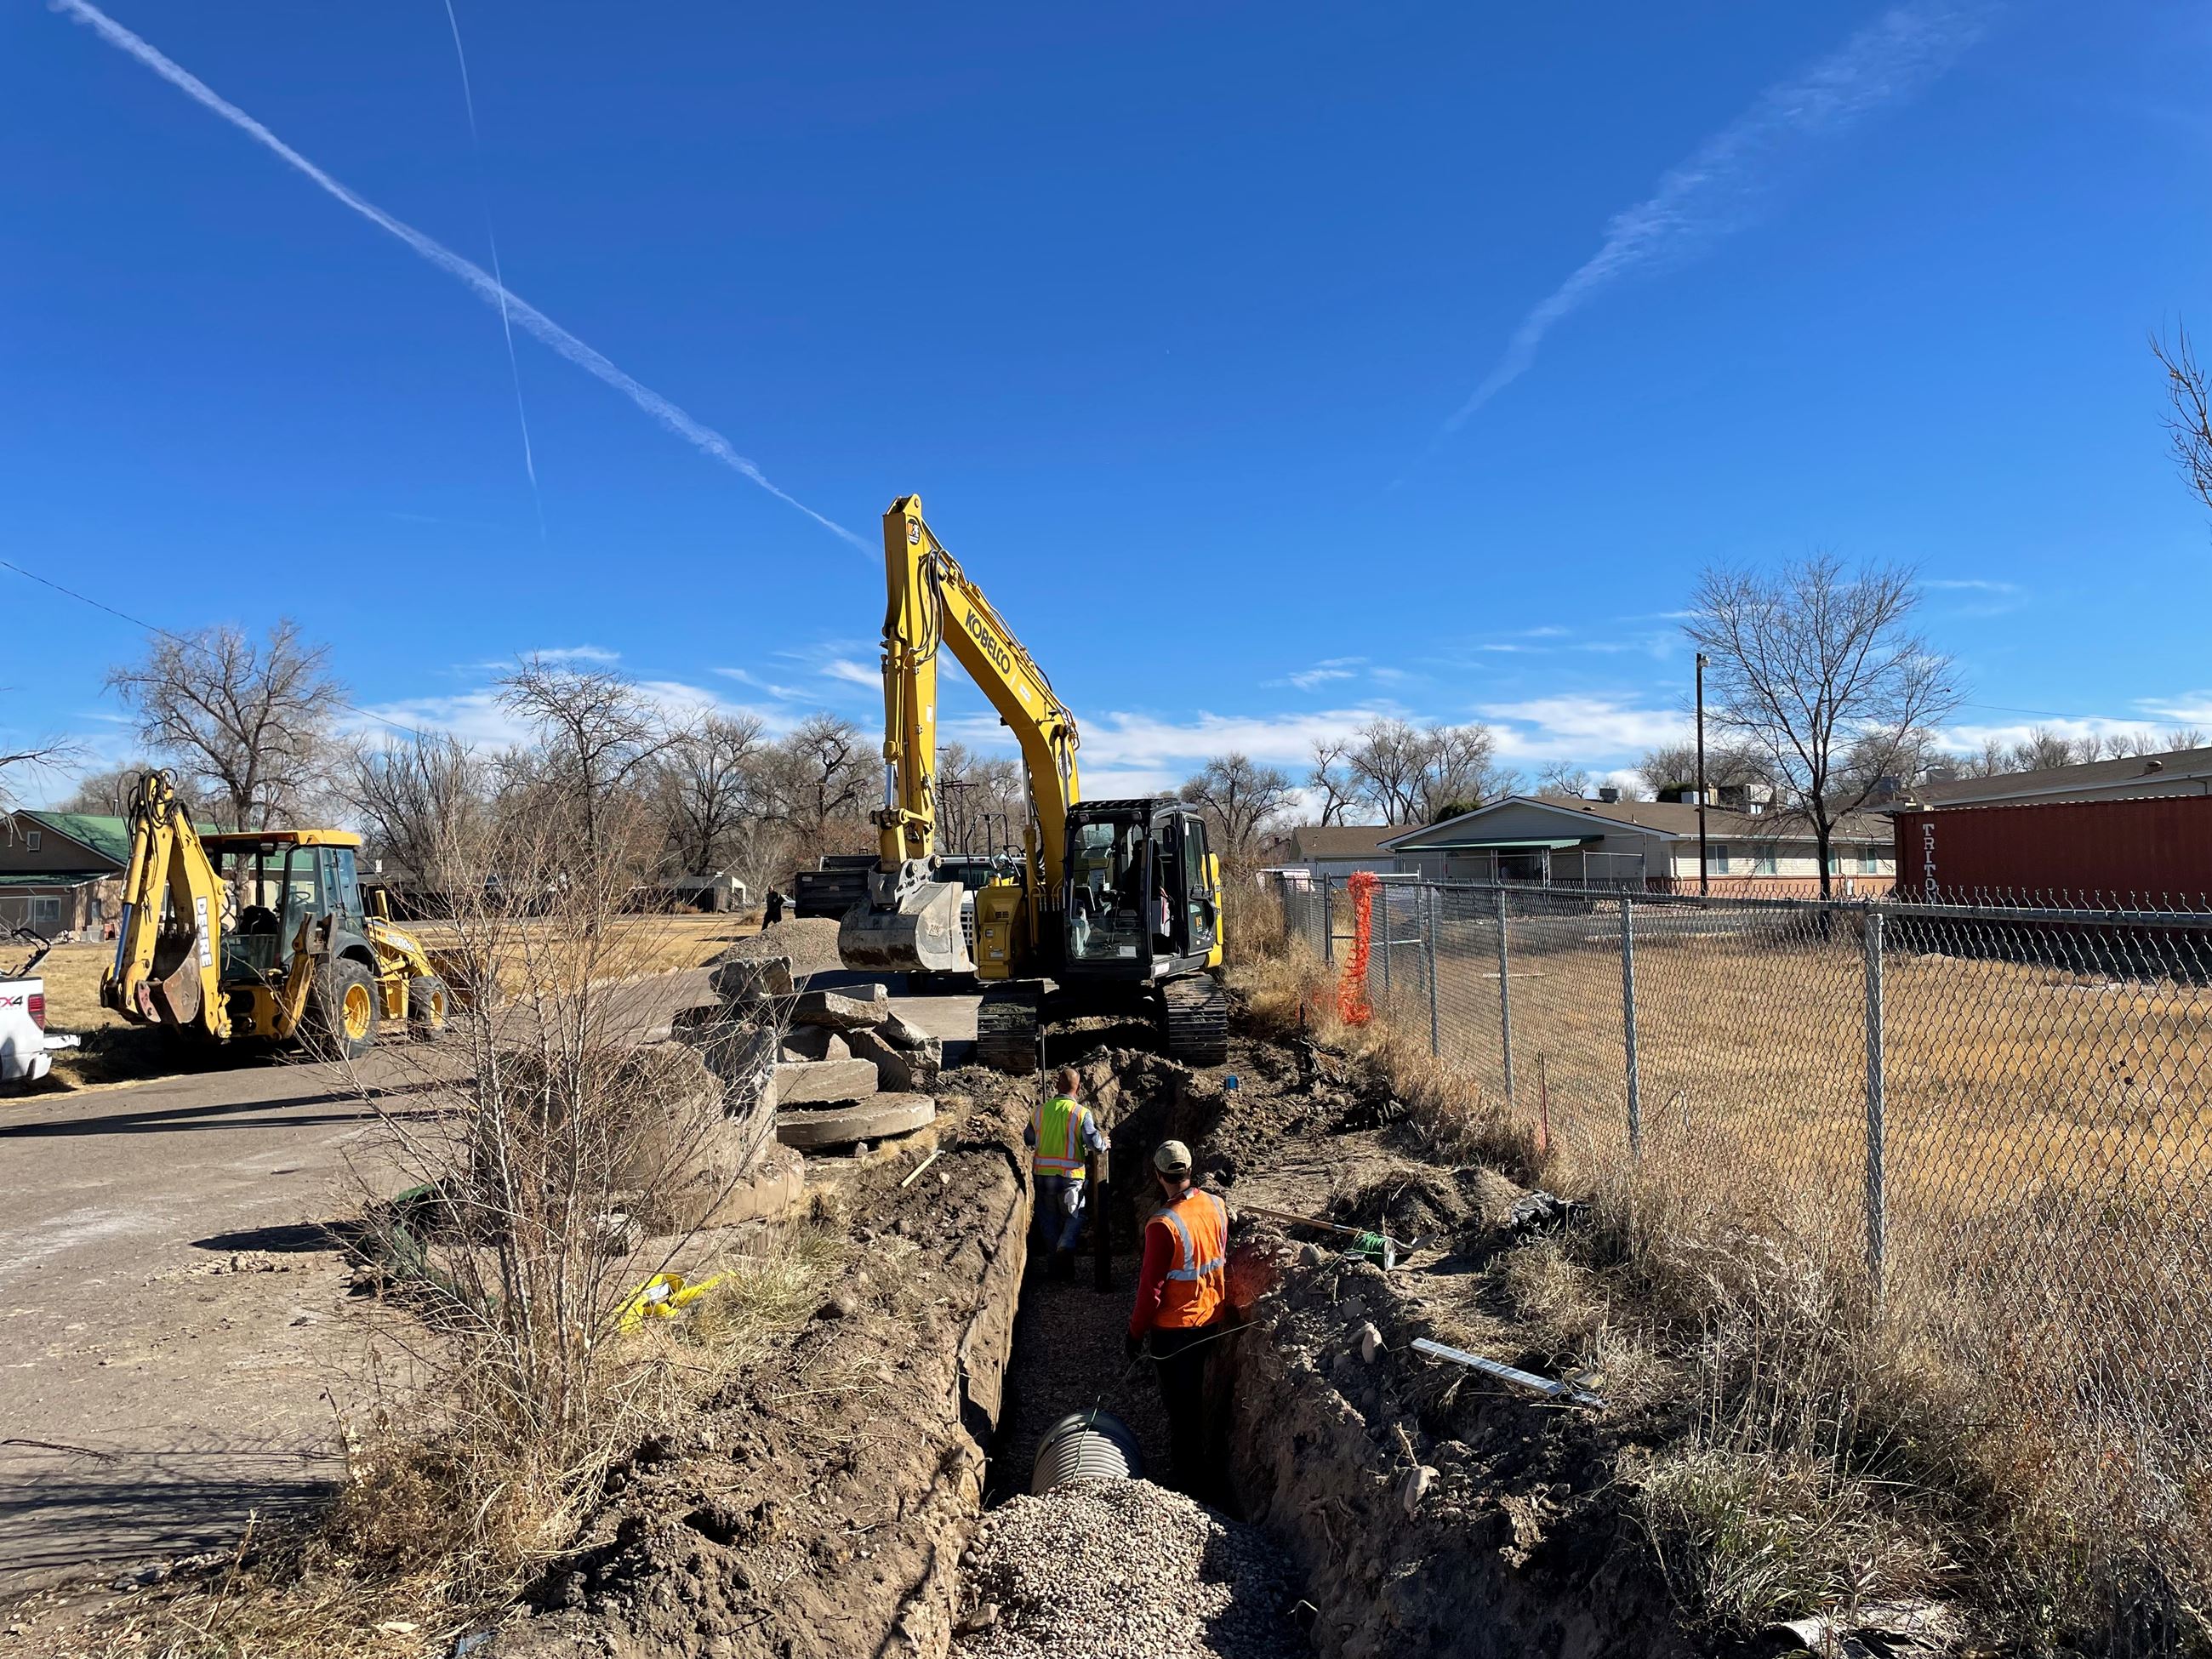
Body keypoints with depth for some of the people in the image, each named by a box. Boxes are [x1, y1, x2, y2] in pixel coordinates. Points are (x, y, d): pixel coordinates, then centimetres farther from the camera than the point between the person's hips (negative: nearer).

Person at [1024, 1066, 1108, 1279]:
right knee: (1074, 1218, 13)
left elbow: (1028, 1140, 12)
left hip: (1042, 1174, 3)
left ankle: (1058, 1263, 22)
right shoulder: (1082, 1113, -12)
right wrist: (1104, 1143, 6)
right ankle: (1065, 1249, -13)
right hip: (1070, 1176, -3)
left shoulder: (1040, 1110, 0)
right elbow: (1095, 1144, -16)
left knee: (1048, 1219, 17)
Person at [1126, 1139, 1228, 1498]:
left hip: (1175, 1328, -7)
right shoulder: (1217, 1206, -7)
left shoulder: (1164, 1225, -27)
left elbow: (1152, 1286, -20)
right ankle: (1204, 1473, 37)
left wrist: (1136, 1331, -7)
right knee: (1199, 1398, 23)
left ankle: (1191, 1483, 18)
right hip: (1212, 1320, 7)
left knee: (1182, 1407, 8)